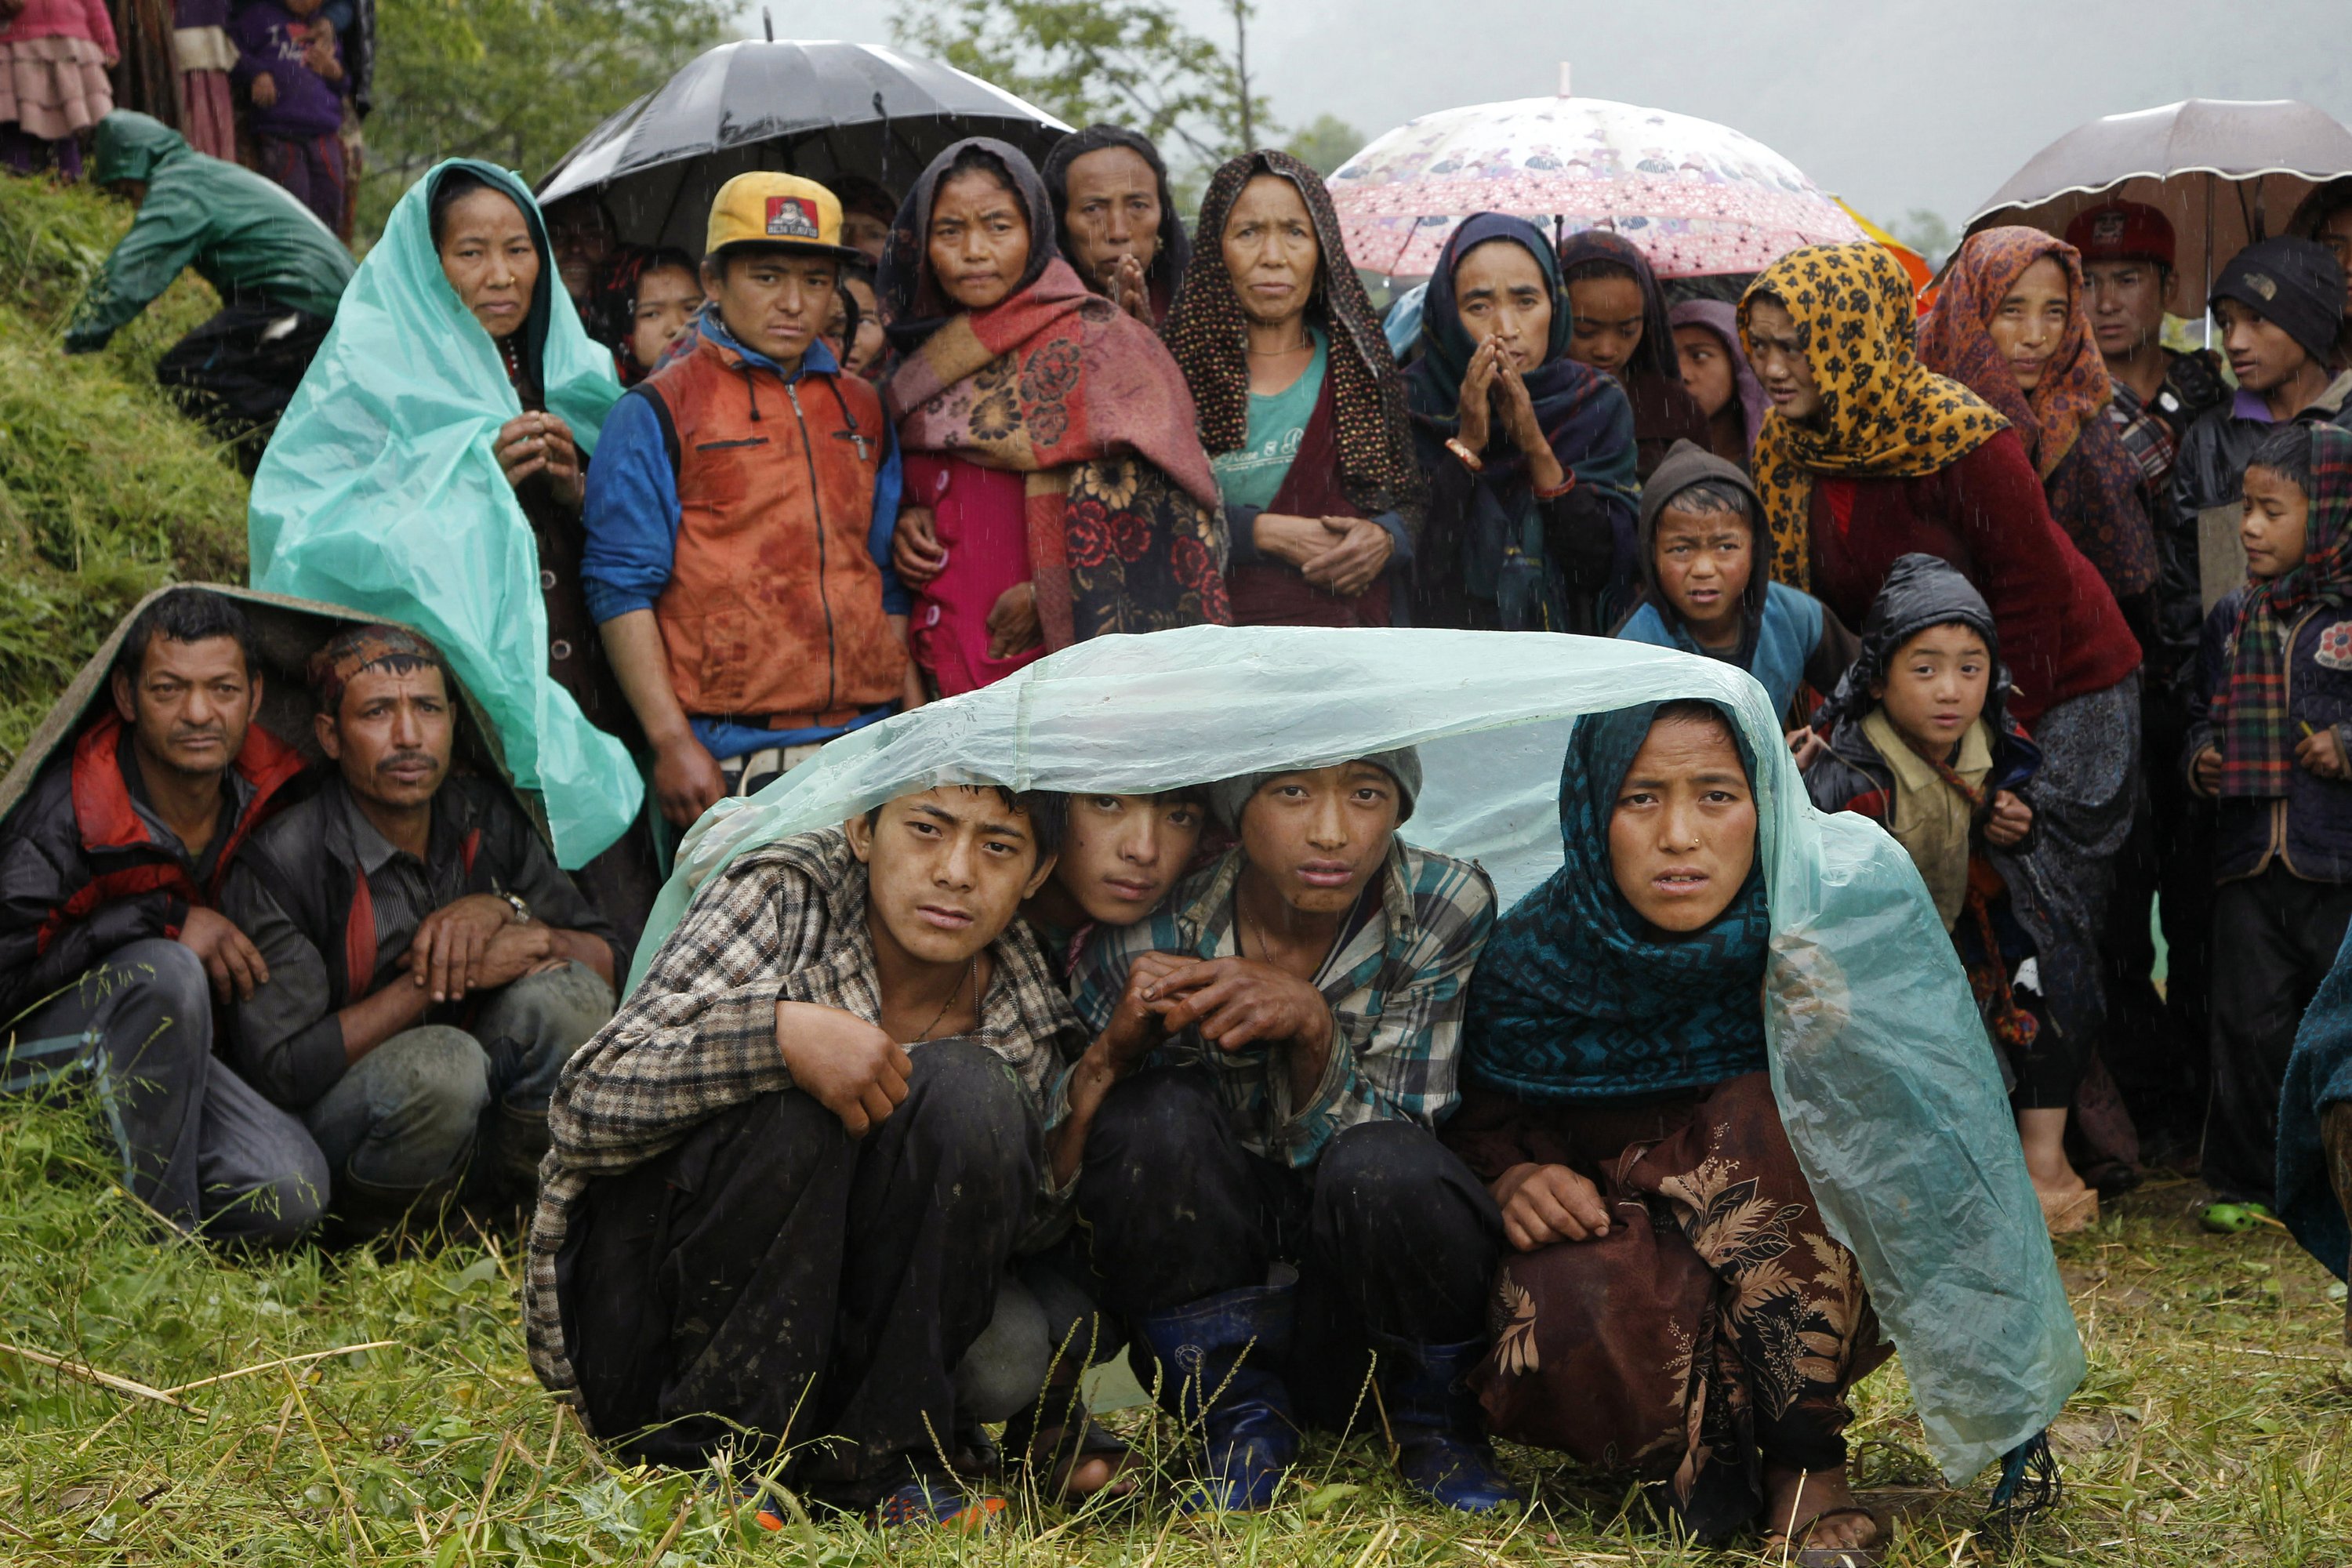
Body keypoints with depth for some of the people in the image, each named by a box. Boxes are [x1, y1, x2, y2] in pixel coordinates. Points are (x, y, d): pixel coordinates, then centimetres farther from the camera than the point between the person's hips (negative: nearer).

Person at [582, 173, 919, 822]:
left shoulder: (860, 409, 16)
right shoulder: (656, 411, 0)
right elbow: (621, 587, -4)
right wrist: (672, 741, -12)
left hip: (868, 743, 5)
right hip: (727, 756, -4)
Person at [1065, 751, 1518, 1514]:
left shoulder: (1443, 912, -13)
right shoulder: (1146, 943, -14)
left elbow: (1382, 1149, -16)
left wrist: (1313, 1026, -33)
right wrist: (1114, 1047, -30)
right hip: (1216, 1329, 0)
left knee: (1384, 1168, -32)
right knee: (1156, 1115, -26)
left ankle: (1434, 1422, -1)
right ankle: (1245, 1427, -8)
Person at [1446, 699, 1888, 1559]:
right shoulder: (1533, 957, -12)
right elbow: (1482, 1123, 1)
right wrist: (1512, 1181, -21)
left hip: (1792, 1290, 1)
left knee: (1769, 1122, -29)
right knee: (1576, 1302, -34)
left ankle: (1806, 1466, -20)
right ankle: (1704, 1466, -3)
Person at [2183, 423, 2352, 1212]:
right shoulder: (2233, 619, 11)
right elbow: (2205, 712, 23)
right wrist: (2199, 759, 5)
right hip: (2249, 862, 4)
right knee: (2250, 1026, 8)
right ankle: (2247, 1179, 19)